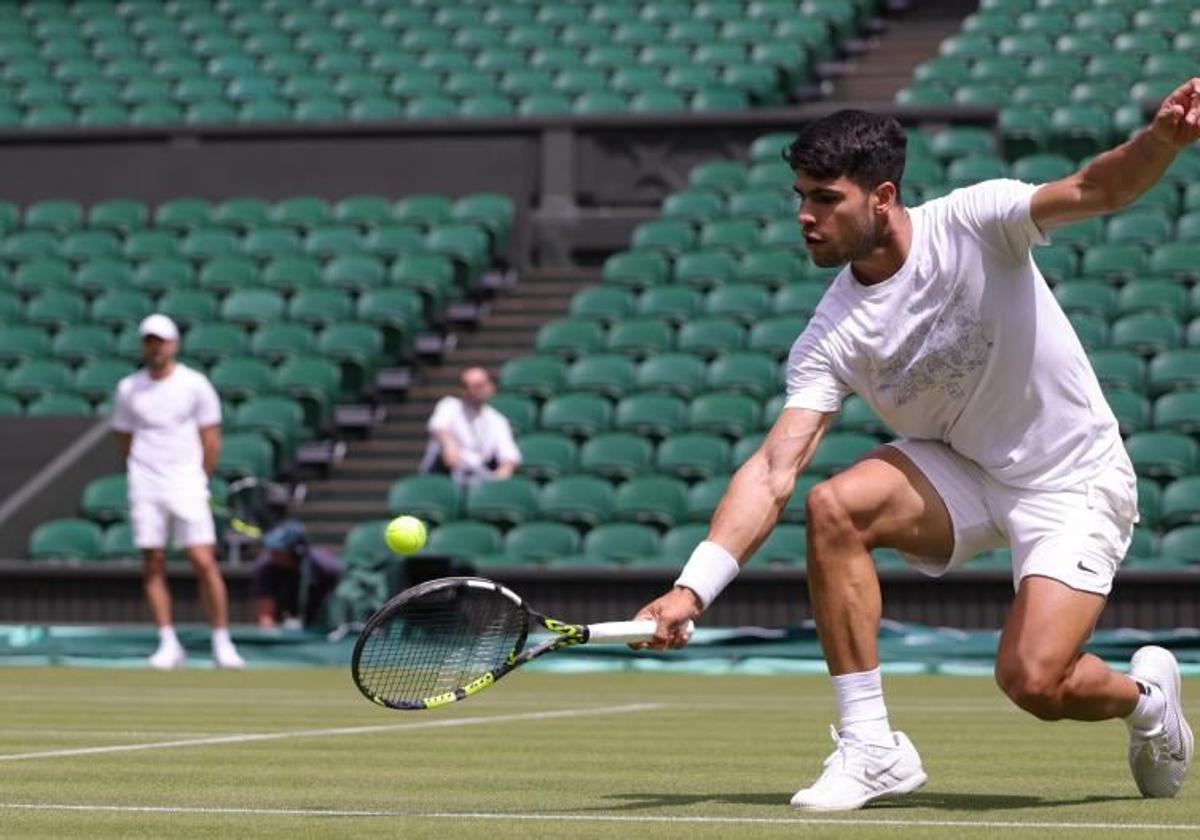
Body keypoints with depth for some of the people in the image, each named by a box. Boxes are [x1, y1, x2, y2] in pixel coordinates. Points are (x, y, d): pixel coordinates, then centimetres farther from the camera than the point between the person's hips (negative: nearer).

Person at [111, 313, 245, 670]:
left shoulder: (195, 385, 0)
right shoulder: (129, 389, 6)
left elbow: (211, 440, 4)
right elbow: (125, 439, 14)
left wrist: (200, 479, 5)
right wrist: (145, 474, 10)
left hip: (187, 483, -2)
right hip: (145, 488, 2)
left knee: (204, 561, -8)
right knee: (153, 564, 0)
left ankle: (222, 643, -2)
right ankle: (168, 644, 5)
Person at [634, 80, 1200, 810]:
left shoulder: (971, 224, -20)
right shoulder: (830, 340, -11)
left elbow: (1101, 189, -30)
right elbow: (775, 470, -18)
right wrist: (693, 590, -30)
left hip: (1073, 481, -4)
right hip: (962, 471, 4)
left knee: (1032, 681, -20)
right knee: (832, 506, -24)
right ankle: (870, 746, -14)